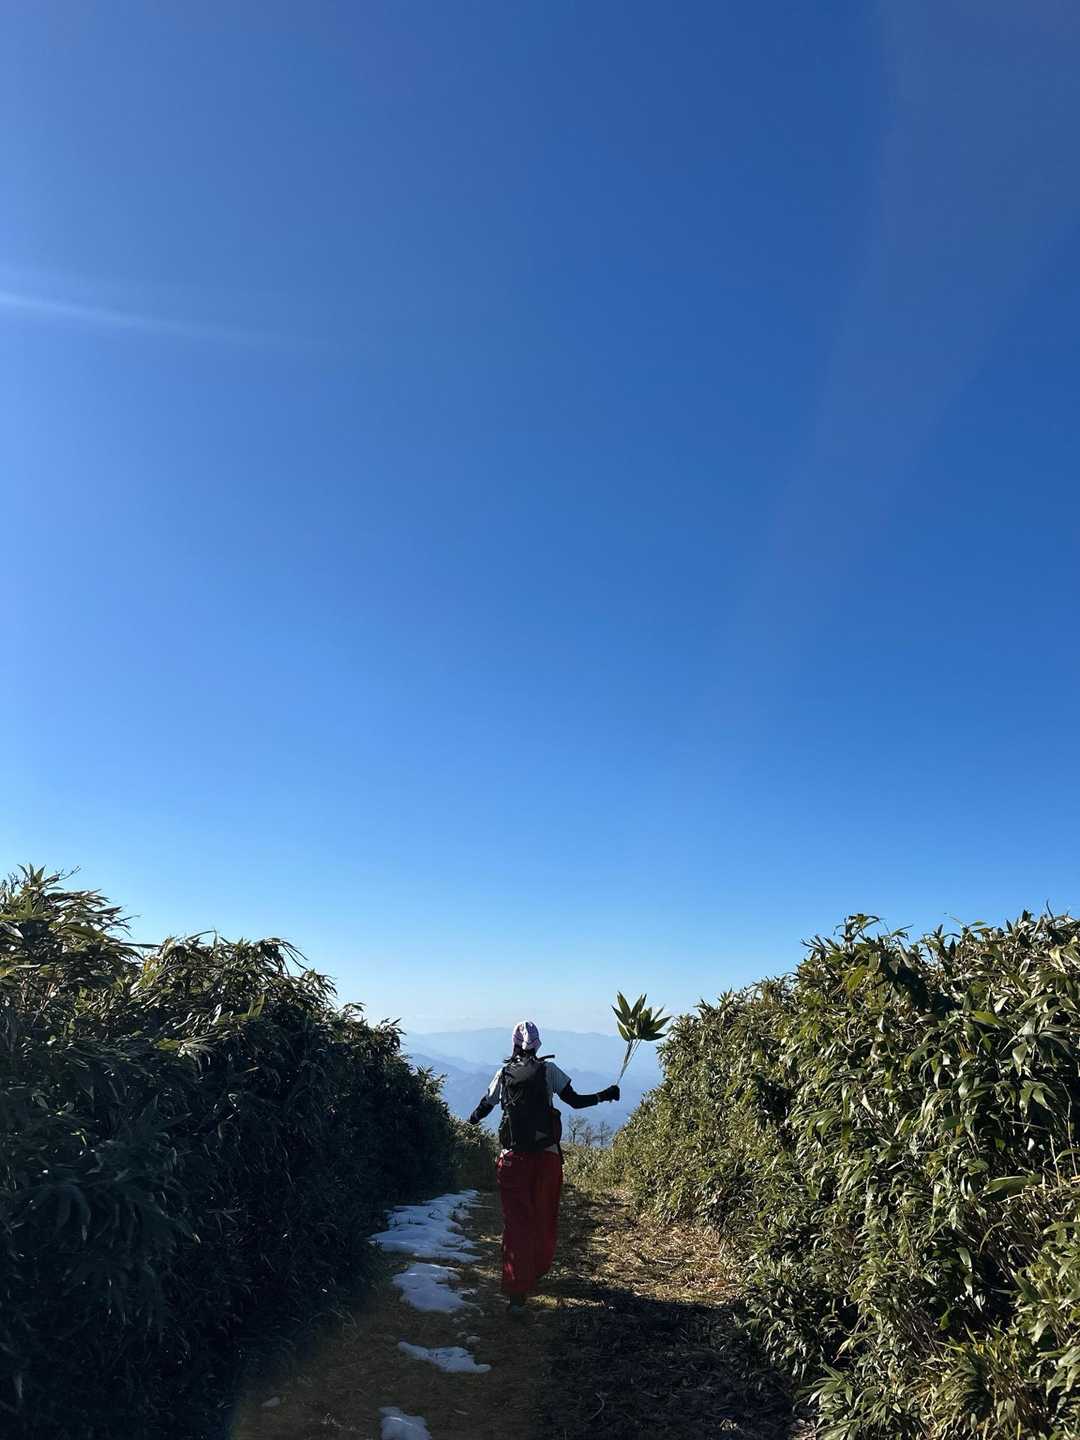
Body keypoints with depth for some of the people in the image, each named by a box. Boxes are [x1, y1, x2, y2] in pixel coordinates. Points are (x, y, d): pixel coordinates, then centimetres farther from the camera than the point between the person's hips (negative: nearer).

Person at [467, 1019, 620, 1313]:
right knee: (545, 1220, 17)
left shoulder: (503, 1073, 4)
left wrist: (471, 1120, 37)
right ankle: (536, 1272, 33)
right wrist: (605, 1095, 11)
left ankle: (517, 1291, -2)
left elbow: (483, 1108, 15)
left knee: (516, 1223, 4)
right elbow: (575, 1101, -3)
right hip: (546, 1156, -1)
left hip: (512, 1157, 1)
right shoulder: (548, 1070, -2)